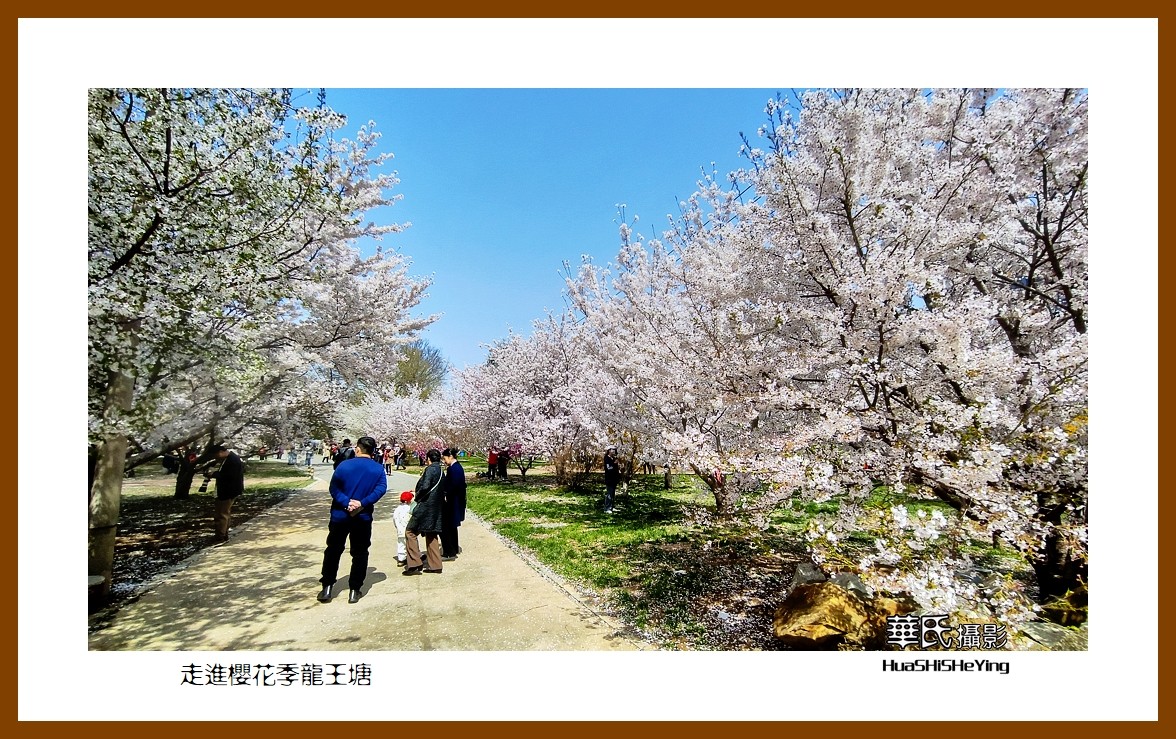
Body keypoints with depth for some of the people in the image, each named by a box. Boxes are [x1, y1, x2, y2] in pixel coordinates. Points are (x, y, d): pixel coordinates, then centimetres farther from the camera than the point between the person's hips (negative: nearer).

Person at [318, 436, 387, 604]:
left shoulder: (344, 465, -7)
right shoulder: (378, 469, -4)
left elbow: (334, 488, -11)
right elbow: (381, 489, -16)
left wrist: (346, 503, -15)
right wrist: (362, 503, -18)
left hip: (340, 516, 0)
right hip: (363, 517, 0)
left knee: (333, 551, 16)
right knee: (359, 553, 10)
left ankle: (327, 588, 18)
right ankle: (354, 591, 11)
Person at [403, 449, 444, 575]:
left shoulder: (430, 469, -12)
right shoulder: (441, 471, 11)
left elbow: (425, 487, -23)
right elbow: (444, 490, 13)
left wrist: (417, 497, -6)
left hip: (426, 506, -9)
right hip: (436, 508, 9)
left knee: (410, 532, 1)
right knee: (431, 535, 15)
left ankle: (415, 563, -2)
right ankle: (435, 565, 17)